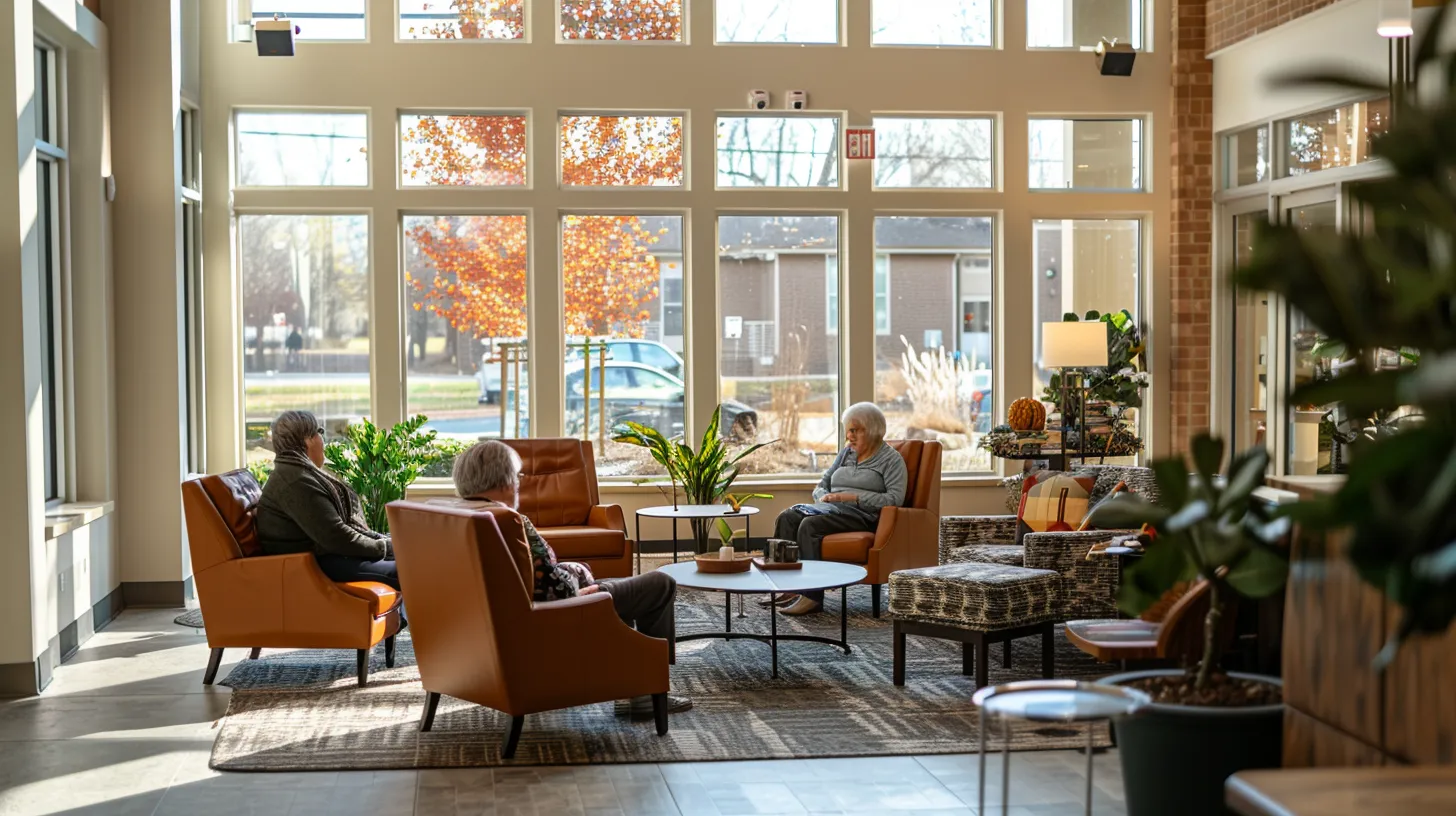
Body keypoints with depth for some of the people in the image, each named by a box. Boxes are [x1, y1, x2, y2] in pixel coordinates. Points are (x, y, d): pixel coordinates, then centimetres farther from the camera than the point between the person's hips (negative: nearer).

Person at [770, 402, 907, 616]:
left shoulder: (891, 459, 2)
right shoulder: (846, 453, 23)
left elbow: (895, 499, -12)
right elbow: (821, 486, 23)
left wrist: (853, 497, -17)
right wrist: (824, 497, -3)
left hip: (862, 515, -7)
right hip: (830, 509, 7)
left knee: (810, 525, -33)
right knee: (787, 518, -22)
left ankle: (813, 596, -35)